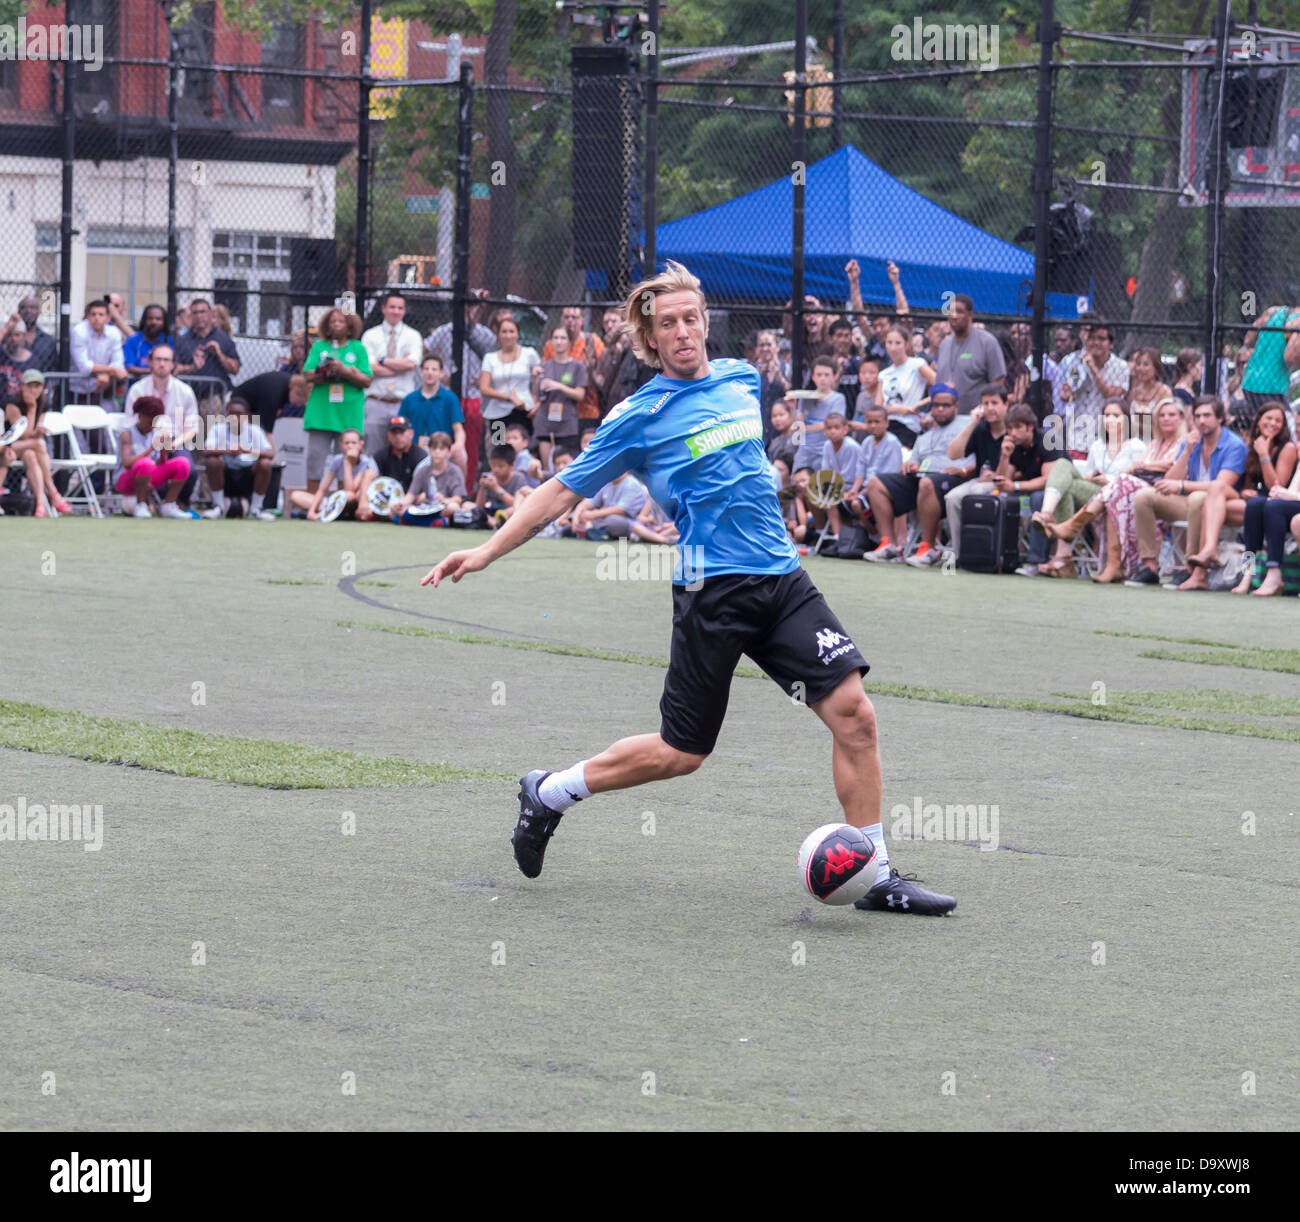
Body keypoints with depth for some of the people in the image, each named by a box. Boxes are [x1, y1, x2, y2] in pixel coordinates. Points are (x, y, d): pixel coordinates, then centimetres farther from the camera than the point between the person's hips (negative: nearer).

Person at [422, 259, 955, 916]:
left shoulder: (740, 380, 11)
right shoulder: (639, 417, -5)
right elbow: (563, 490, 1)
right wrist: (487, 551, -4)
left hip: (783, 577, 5)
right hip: (712, 590, -5)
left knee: (853, 713, -8)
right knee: (681, 753, 2)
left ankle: (879, 876, 0)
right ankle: (549, 793, 24)